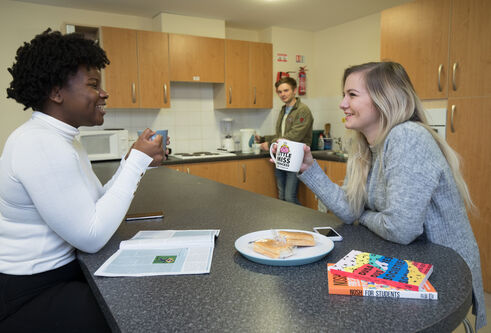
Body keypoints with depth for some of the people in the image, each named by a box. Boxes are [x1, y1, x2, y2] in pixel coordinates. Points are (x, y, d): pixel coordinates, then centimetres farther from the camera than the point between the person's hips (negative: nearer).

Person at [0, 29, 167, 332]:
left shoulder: (62, 137, 7)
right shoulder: (40, 145, -24)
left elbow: (95, 208, 4)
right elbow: (92, 237, -25)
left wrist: (135, 161, -6)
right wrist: (138, 161, -20)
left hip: (62, 268, 9)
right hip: (26, 296, -8)